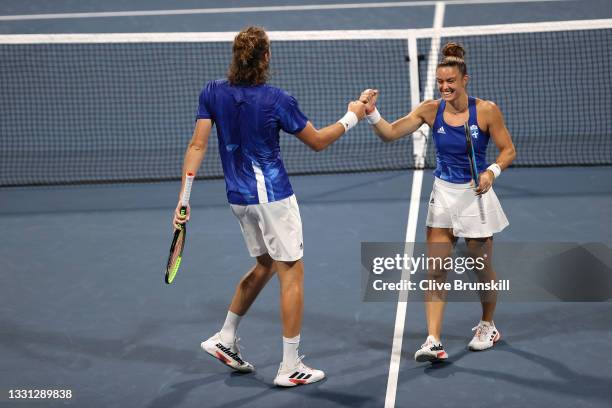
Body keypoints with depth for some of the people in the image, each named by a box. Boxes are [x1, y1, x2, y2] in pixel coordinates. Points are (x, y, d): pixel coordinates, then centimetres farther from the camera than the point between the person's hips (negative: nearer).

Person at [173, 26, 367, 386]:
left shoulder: (213, 93, -3)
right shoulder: (277, 100, -15)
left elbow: (197, 146, -5)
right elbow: (318, 142, -4)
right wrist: (352, 117, 11)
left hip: (239, 197, 6)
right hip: (272, 196, -6)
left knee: (265, 265, 25)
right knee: (292, 273, 3)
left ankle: (225, 339, 31)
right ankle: (290, 368, 4)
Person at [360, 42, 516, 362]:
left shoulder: (486, 111, -12)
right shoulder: (431, 110, -5)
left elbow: (508, 150, -4)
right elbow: (390, 133, -8)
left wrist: (492, 172, -23)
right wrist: (372, 113, -26)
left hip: (475, 195, -3)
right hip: (443, 193, 3)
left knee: (481, 268, 11)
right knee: (435, 271, -5)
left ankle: (487, 326, 36)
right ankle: (433, 342, -7)